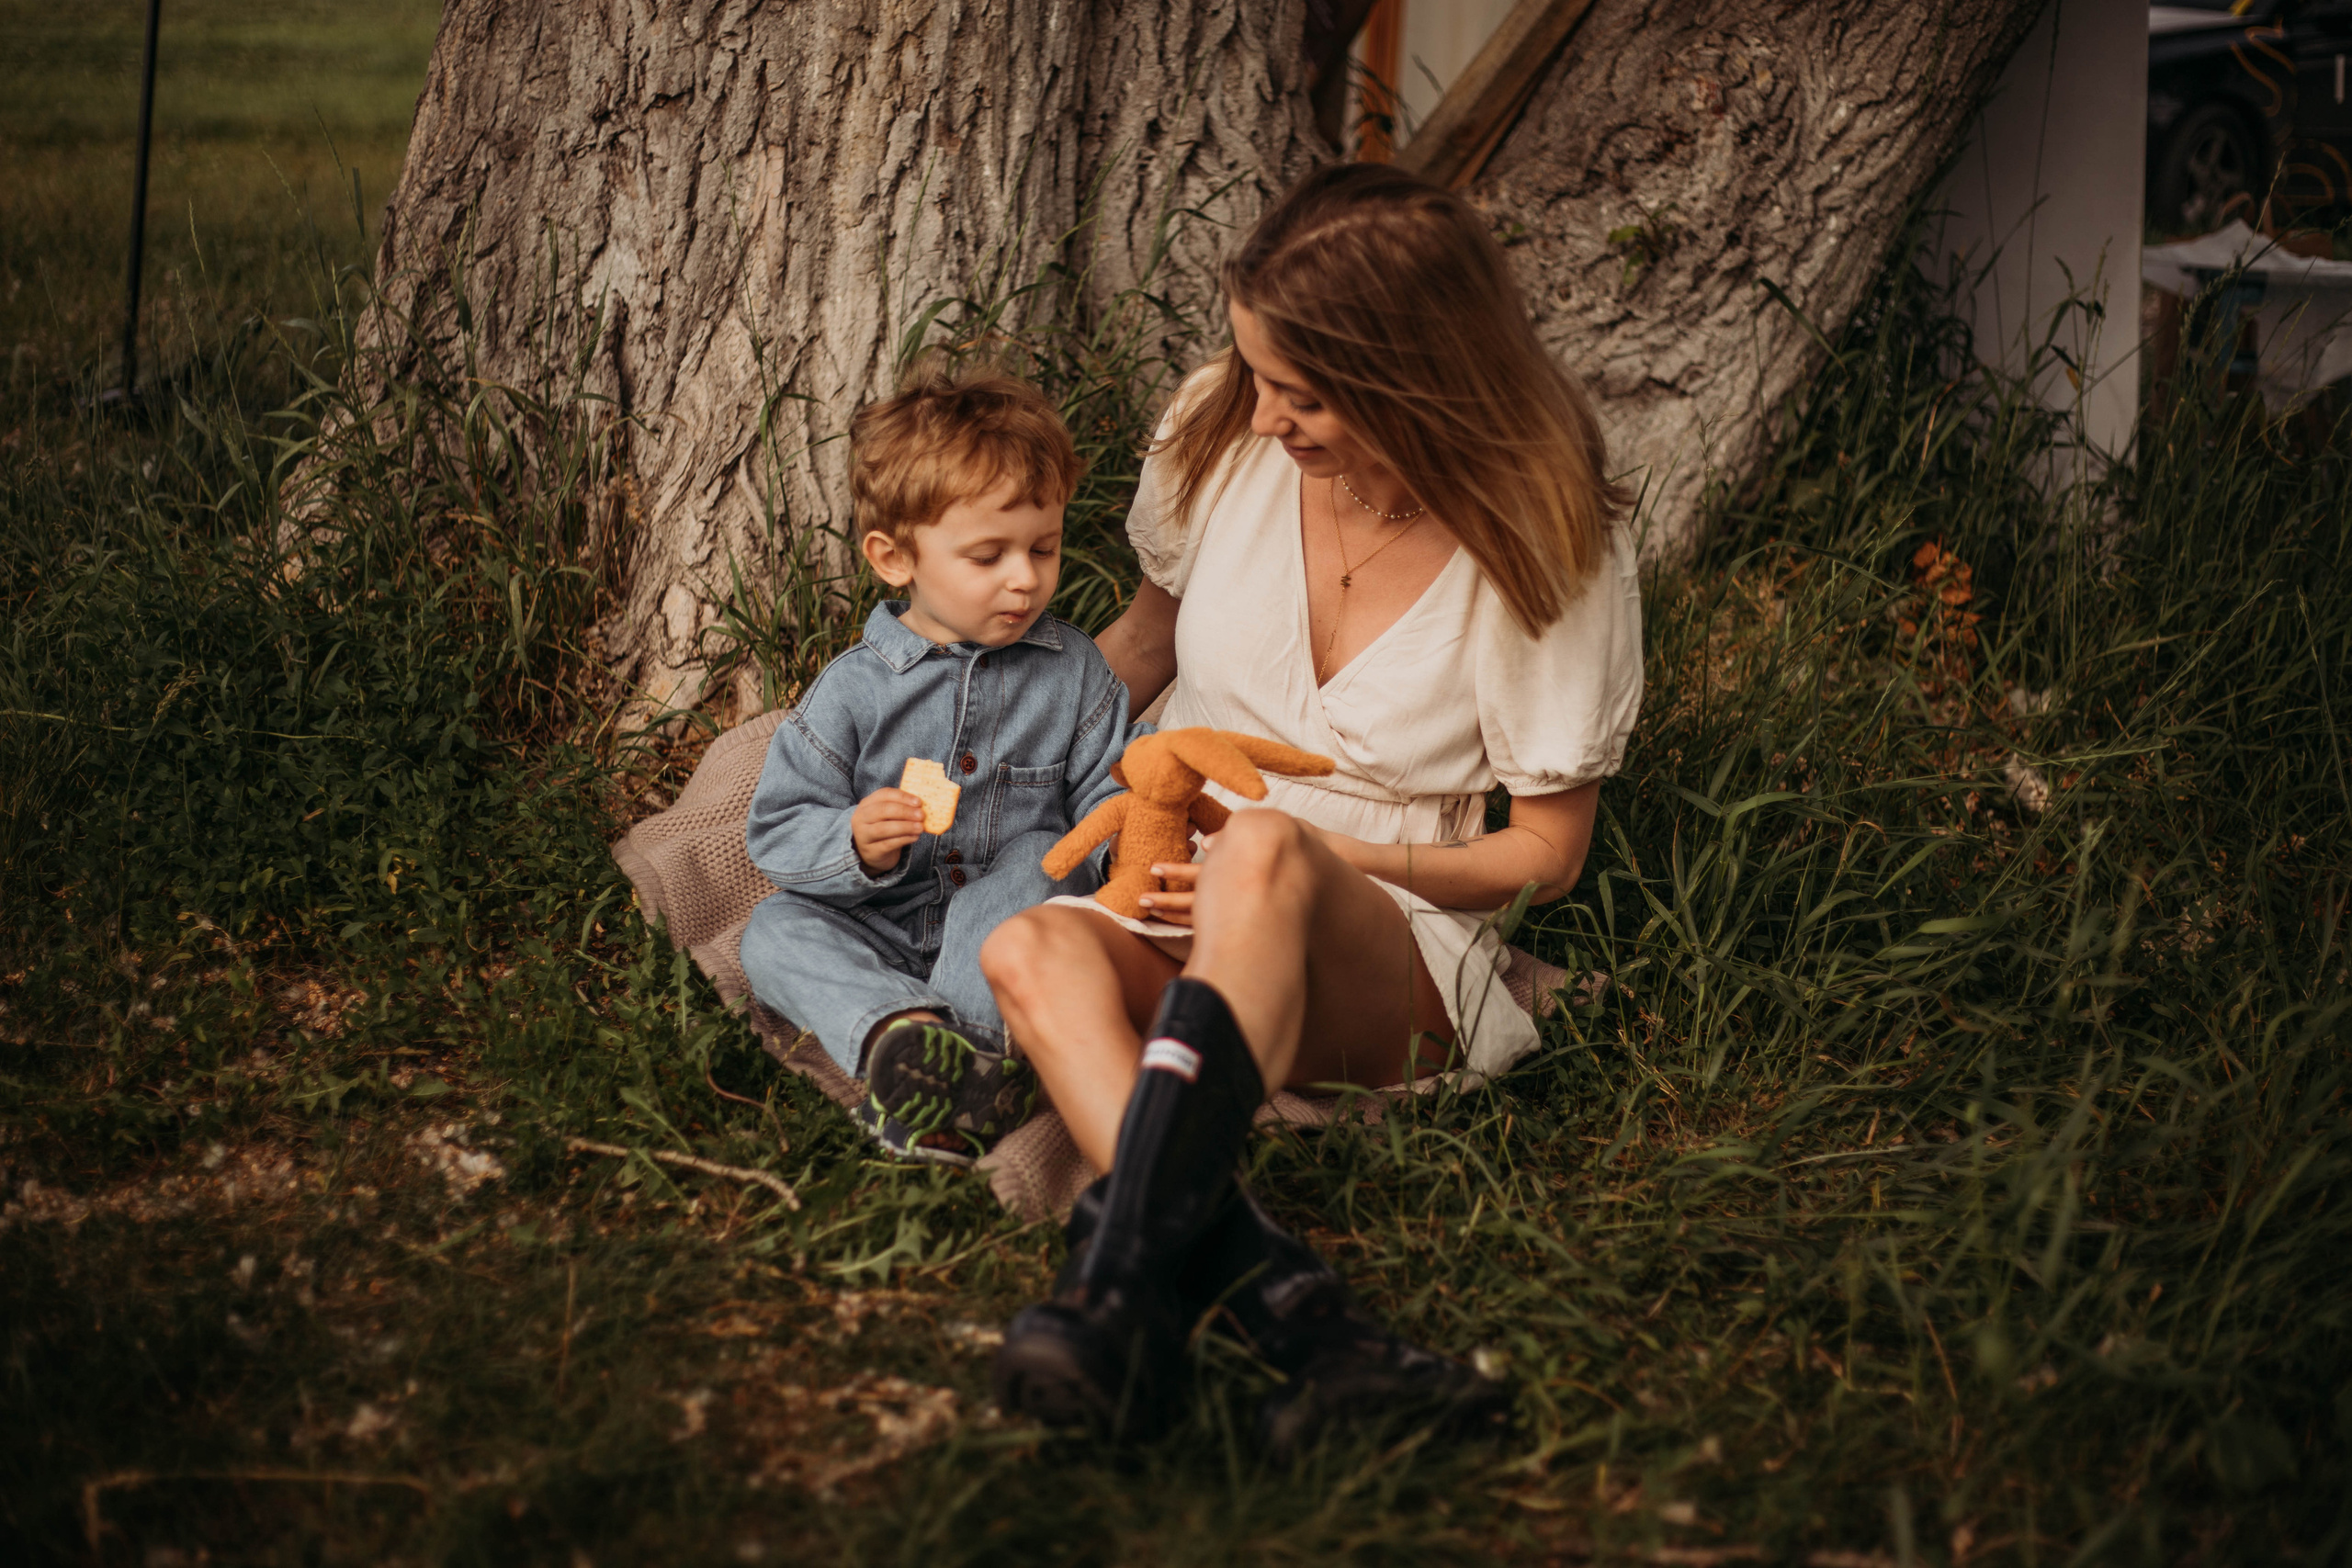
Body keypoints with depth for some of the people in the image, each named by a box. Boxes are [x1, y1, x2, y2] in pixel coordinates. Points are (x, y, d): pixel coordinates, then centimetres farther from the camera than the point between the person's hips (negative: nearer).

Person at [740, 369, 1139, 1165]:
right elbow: (778, 829, -2)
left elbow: (1102, 793, 4)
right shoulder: (854, 690, -3)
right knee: (775, 929, -22)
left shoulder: (1075, 670, 2)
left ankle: (976, 1039, -42)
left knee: (1035, 860, -28)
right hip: (881, 937, 0)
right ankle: (898, 1027, -48)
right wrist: (855, 845, -24)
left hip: (1012, 925, 0)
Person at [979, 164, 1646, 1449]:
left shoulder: (1549, 542, -9)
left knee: (1266, 853, -41)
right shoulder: (1222, 429, -1)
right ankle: (1293, 1310, -54)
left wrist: (1311, 865, -16)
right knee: (1031, 951, -35)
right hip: (1169, 907, 4)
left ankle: (1122, 1281, -55)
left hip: (1394, 960, -3)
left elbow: (1546, 853, -3)